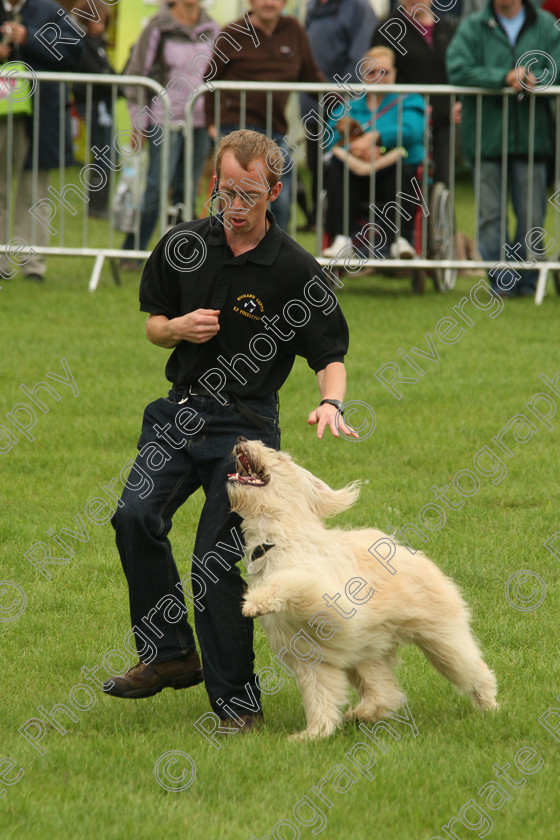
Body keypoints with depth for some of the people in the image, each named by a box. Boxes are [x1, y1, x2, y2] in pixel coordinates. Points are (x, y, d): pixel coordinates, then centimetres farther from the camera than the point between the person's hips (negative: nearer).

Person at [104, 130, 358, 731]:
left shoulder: (295, 270, -9)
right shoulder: (182, 246, 2)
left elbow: (330, 354, -7)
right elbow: (152, 322, 15)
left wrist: (330, 403, -28)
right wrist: (178, 327, -8)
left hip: (245, 422, -4)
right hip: (180, 411, 4)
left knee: (218, 559, -11)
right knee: (135, 516, -18)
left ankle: (235, 699, 1)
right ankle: (171, 654, -4)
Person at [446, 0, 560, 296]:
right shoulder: (473, 28, 5)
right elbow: (457, 70, -9)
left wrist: (534, 80, -20)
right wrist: (505, 77, -18)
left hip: (531, 135, 0)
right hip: (487, 135, 0)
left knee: (532, 216, 1)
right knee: (490, 215, -1)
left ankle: (525, 282, 12)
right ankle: (502, 282, 6)